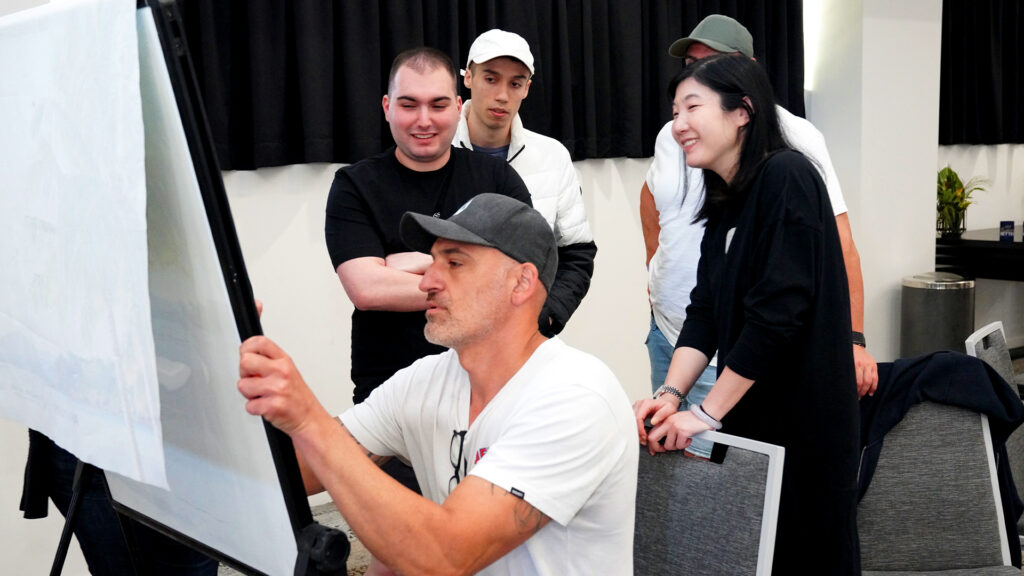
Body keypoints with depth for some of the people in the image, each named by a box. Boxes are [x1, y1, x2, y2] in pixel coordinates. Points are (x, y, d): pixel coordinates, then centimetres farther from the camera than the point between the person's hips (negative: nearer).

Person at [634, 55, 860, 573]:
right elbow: (705, 312, 4)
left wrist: (708, 411, -20)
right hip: (748, 414, 8)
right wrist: (671, 394, -10)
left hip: (800, 418, -8)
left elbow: (779, 310, -23)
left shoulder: (786, 177, -15)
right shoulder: (724, 204, 10)